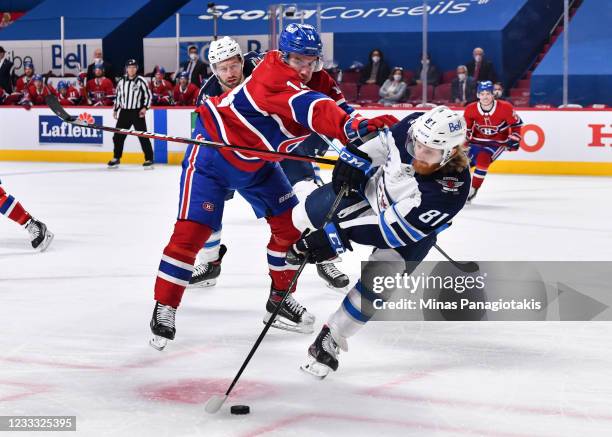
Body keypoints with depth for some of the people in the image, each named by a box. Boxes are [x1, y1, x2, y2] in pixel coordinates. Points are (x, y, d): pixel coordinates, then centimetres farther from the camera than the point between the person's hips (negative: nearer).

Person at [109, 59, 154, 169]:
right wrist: (115, 109, 16)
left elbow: (148, 95, -5)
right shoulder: (121, 81, 8)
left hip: (137, 112, -5)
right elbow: (118, 96, 18)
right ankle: (116, 158, 22)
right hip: (124, 112, 5)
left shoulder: (141, 81, -6)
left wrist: (145, 107, -16)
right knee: (118, 136, 7)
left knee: (143, 136, -8)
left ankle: (149, 159, -5)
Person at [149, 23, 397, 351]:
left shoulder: (316, 85, -7)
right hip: (213, 152, -8)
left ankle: (280, 300, 23)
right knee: (191, 232, -11)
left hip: (257, 164, 8)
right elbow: (308, 108, -50)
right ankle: (164, 308, 3)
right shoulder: (272, 73, -34)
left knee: (289, 224, 7)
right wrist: (352, 127, -65)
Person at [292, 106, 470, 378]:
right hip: (374, 186, 5)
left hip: (411, 230, -5)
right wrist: (356, 158, -20)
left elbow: (395, 229, -40)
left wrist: (339, 236, -41)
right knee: (305, 217, 10)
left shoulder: (450, 190, -42)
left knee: (374, 283, -17)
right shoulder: (413, 126, -31)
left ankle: (331, 339, 4)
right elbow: (383, 142, -5)